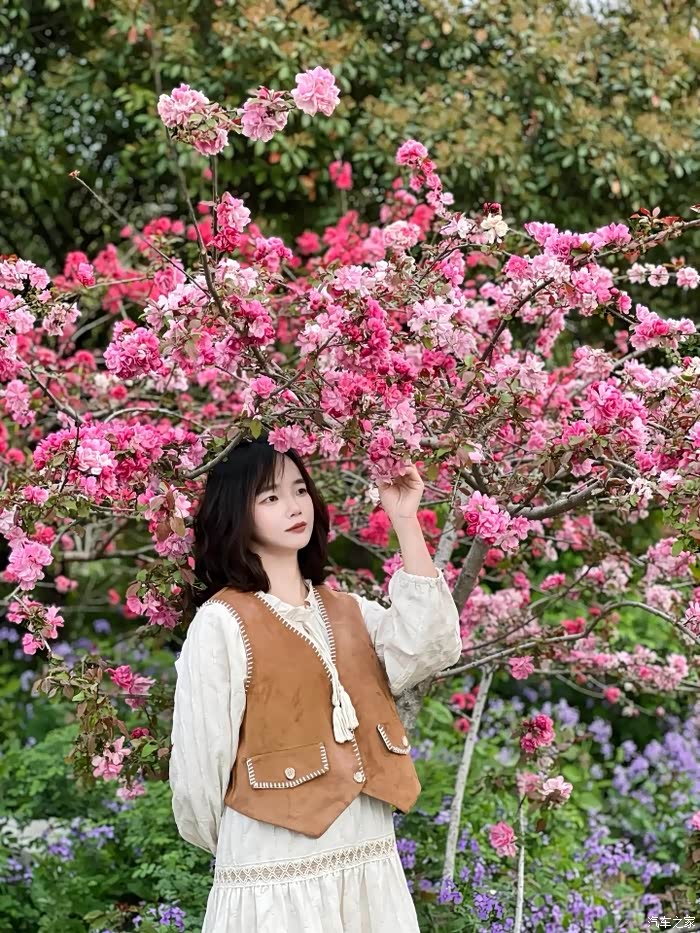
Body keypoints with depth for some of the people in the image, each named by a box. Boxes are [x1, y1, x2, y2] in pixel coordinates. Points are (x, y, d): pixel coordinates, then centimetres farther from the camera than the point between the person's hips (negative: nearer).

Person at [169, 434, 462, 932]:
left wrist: (405, 522, -10)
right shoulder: (221, 623, -8)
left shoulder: (346, 610, 10)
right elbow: (200, 761, -5)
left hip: (371, 864, 5)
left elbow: (430, 646, -8)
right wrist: (233, 847, 7)